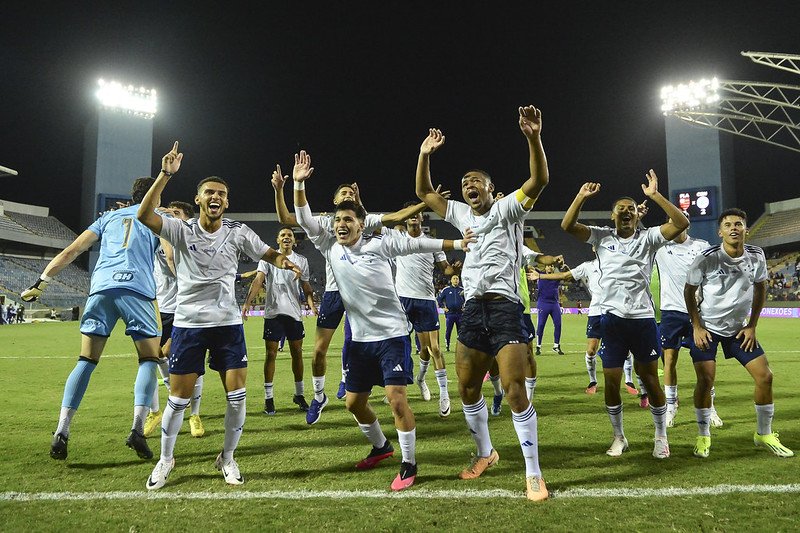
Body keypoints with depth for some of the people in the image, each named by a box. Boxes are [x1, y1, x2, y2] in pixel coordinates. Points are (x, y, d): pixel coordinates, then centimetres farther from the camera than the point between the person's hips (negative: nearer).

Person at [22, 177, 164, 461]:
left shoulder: (109, 216, 26)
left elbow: (71, 251, 18)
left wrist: (42, 280, 19)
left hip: (101, 287, 3)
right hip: (138, 289, -3)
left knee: (86, 360, 8)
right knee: (148, 360, 5)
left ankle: (61, 432, 1)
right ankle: (137, 430, -9)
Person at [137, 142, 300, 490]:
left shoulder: (238, 232, 0)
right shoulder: (181, 230, -5)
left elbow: (269, 254, 2)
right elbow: (143, 216, -20)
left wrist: (283, 261, -22)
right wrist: (165, 175, -27)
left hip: (228, 323, 2)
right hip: (188, 323, -1)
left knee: (237, 396, -1)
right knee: (178, 399, 4)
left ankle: (227, 457, 22)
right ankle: (165, 461, 28)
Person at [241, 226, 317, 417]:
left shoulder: (301, 260, 9)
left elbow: (306, 287, 11)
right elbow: (258, 281, -8)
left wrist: (313, 306, -5)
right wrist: (247, 302, -22)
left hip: (294, 312, 2)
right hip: (273, 312, -2)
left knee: (297, 353, 8)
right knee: (271, 354, 0)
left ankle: (299, 394, 22)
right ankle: (268, 398, 9)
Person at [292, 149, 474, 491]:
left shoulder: (378, 244, -6)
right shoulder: (330, 247, 4)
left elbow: (416, 243, -4)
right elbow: (304, 220, 0)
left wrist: (456, 243, -9)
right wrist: (299, 183, -11)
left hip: (391, 334, -5)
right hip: (360, 338, 5)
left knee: (396, 398, -13)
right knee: (354, 401, 12)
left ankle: (408, 464, 4)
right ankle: (380, 446, 36)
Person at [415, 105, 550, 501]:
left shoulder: (506, 209, 1)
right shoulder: (461, 214, 16)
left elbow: (539, 180, -15)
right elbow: (423, 192, 21)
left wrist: (533, 138, -28)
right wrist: (425, 154, 11)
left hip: (505, 307, -6)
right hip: (472, 309, 6)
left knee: (514, 390, -12)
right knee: (467, 388, 11)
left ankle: (533, 474, 1)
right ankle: (485, 453, 33)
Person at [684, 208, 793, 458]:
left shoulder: (756, 256, -7)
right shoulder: (707, 259, -18)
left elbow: (760, 288, 8)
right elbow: (689, 290, -5)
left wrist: (752, 326, 3)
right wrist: (697, 326, -9)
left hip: (739, 328, 4)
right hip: (707, 327, -4)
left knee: (765, 376, 0)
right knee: (705, 381, -9)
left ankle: (764, 434, 21)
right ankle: (703, 437, 10)